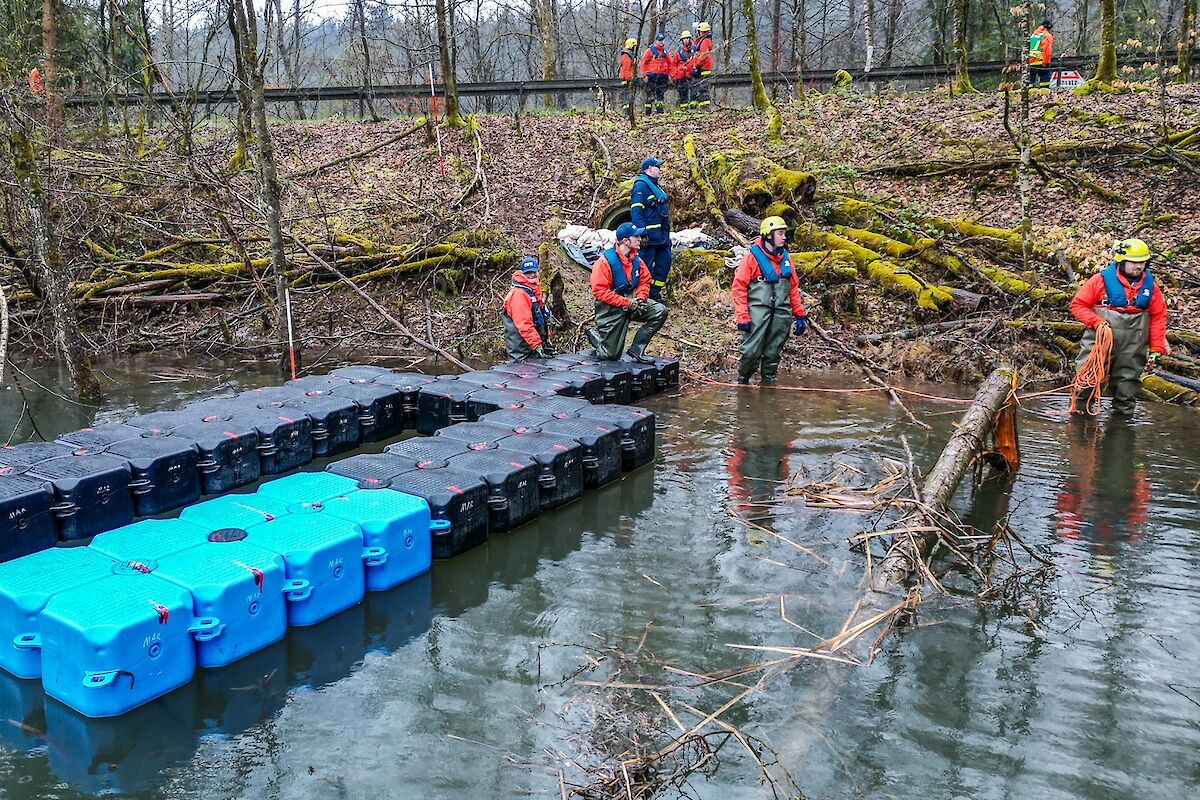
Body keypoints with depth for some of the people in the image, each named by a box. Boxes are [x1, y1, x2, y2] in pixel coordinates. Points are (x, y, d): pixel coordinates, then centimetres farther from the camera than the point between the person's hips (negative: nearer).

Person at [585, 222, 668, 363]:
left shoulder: (636, 260, 0)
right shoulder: (605, 261, -19)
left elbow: (645, 281, 10)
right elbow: (600, 291, -22)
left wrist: (640, 299, -12)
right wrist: (627, 303, -24)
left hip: (631, 302, 6)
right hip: (611, 308, -6)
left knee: (660, 312, -16)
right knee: (611, 355, -4)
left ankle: (636, 350, -7)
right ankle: (594, 334, 29)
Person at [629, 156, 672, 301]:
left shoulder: (655, 186, 20)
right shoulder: (641, 185, -11)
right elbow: (636, 210, -19)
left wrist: (666, 233, 23)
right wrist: (643, 233, -26)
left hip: (662, 234, 10)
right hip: (650, 234, -10)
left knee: (665, 260, 11)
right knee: (646, 264, -5)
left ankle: (654, 292, 20)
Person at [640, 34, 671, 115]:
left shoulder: (665, 52, 15)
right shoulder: (650, 50, 0)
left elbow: (669, 64, 20)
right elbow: (643, 63, -2)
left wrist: (669, 74, 12)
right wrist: (645, 74, -8)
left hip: (663, 76, 5)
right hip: (652, 76, -5)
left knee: (661, 94, 6)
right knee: (650, 94, -5)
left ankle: (660, 110, 10)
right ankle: (648, 111, -4)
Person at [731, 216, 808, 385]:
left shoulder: (786, 257, 14)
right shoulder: (752, 256, -3)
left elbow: (794, 287, 18)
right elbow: (739, 287, -6)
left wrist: (800, 314, 14)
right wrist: (742, 317, -12)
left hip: (781, 314, 5)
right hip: (758, 312, -5)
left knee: (773, 354, 8)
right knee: (751, 352, -8)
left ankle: (768, 384, 19)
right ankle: (742, 383, 11)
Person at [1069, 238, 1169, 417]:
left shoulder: (1150, 286, 4)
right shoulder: (1102, 280, -7)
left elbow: (1158, 317, 8)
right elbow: (1078, 305, -3)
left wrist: (1157, 350, 3)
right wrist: (1097, 322, -17)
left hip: (1133, 350, 3)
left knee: (1128, 382, 11)